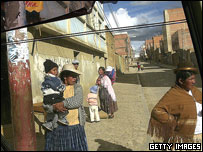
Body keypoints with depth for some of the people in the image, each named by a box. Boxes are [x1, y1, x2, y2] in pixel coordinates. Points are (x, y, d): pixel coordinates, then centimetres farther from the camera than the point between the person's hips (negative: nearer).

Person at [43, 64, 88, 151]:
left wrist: (62, 103, -17)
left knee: (76, 147, 5)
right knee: (58, 147, 10)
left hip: (74, 126, 0)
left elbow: (77, 101, -15)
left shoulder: (78, 87, 0)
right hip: (58, 126, 1)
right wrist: (55, 107, -20)